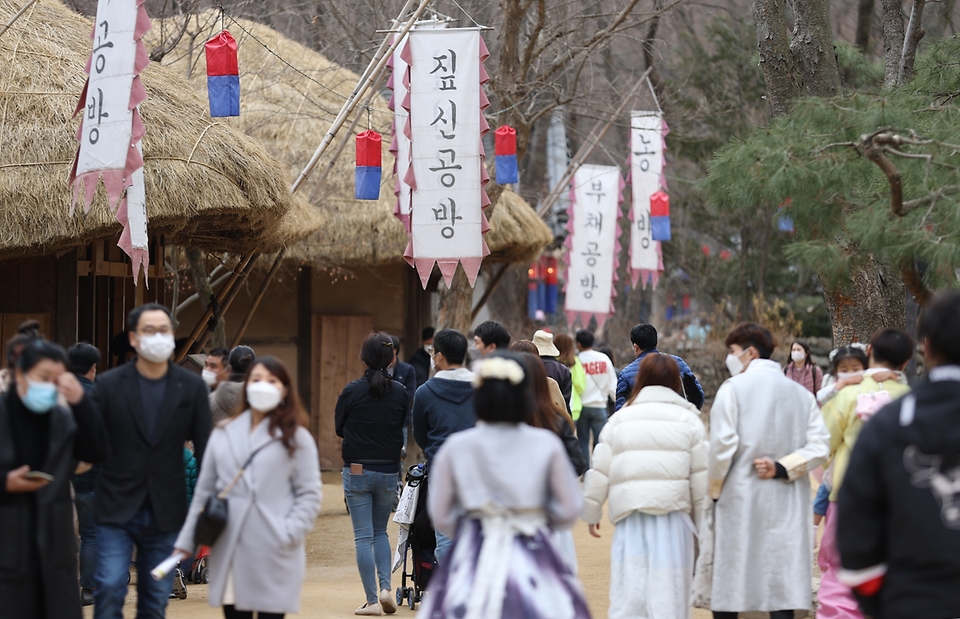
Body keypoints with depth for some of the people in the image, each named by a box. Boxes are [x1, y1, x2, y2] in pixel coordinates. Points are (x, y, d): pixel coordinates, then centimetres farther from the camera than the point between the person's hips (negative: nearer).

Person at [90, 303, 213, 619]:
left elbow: (206, 448, 3)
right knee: (109, 589, -12)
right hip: (117, 508, -2)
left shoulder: (192, 387, 3)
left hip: (165, 512, 2)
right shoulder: (109, 384, -1)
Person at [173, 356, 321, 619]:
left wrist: (290, 533, -13)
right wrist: (186, 540, 10)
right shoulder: (224, 433, 11)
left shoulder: (296, 438, 3)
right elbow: (204, 490, 13)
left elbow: (309, 494, 1)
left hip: (273, 557, -3)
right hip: (230, 553, 3)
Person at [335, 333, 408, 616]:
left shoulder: (352, 391, -11)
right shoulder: (399, 392, -5)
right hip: (389, 472, 3)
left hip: (357, 472, -3)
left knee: (364, 536, 2)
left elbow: (339, 429, 2)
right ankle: (386, 587, 1)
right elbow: (403, 430, 7)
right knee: (380, 532, 19)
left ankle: (372, 600, -1)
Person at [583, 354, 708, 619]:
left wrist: (591, 512, 21)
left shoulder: (619, 419, 10)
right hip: (672, 516, -2)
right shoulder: (688, 419, 5)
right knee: (669, 593, 0)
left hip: (630, 517, 2)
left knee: (628, 590, 3)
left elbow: (599, 471, 10)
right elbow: (702, 475, 1)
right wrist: (703, 522, 8)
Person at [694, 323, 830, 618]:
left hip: (740, 499, -3)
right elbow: (819, 447, -1)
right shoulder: (802, 394, 9)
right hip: (787, 504, 3)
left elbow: (722, 446, -11)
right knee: (783, 584, 0)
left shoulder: (733, 388, -4)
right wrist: (781, 468, -4)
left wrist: (713, 489, 1)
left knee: (726, 585, 7)